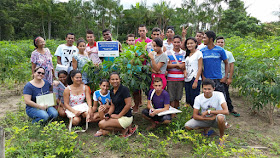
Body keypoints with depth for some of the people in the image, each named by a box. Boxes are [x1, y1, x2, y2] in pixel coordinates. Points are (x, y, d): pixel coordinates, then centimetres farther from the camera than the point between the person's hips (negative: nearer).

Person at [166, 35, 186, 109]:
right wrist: (177, 64, -10)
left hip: (180, 79, 2)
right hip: (170, 78, -1)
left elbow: (183, 67, -4)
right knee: (171, 98, 1)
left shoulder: (184, 53, 6)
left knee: (177, 98, 10)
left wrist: (172, 64, -9)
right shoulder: (167, 52, 3)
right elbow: (167, 65, -6)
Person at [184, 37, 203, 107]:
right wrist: (185, 71, -3)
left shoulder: (198, 53, -5)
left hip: (194, 79, -7)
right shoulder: (187, 54, 15)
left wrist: (196, 81, -16)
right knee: (188, 100, 9)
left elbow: (200, 68, -10)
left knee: (194, 100, -7)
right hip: (187, 79, 7)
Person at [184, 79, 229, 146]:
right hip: (205, 119, 3)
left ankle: (221, 137, -6)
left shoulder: (219, 95, -22)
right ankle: (206, 128, 12)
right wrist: (209, 118, -26)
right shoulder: (198, 98, -15)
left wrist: (208, 111, -31)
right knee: (187, 126, -18)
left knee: (220, 117, -39)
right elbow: (195, 116, -13)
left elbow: (226, 111, -33)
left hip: (216, 120, -3)